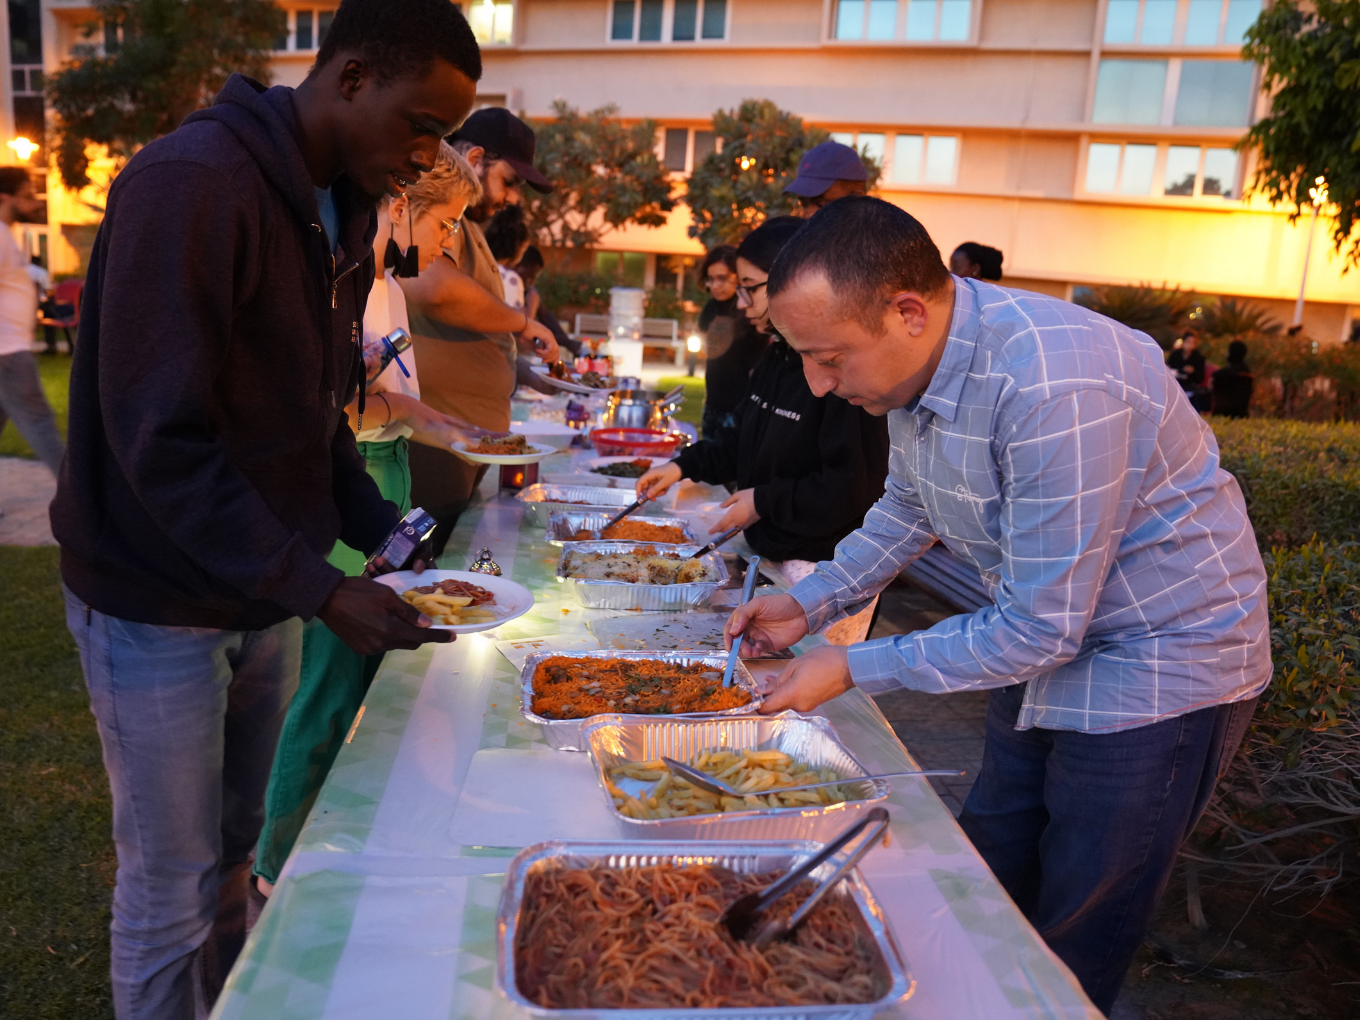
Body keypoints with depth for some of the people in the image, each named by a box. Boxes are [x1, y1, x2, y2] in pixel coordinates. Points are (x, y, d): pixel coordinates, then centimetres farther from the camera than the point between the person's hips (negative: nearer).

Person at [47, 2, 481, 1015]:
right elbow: (160, 441, -25)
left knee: (238, 853, 22)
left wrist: (380, 529, -1)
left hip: (266, 597, 7)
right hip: (160, 608, -7)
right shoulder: (189, 184, -21)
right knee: (170, 898, 9)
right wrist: (318, 589, -26)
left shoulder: (345, 213, 6)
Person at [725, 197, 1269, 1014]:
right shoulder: (920, 360, -7)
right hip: (1050, 639, 8)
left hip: (1163, 665, -8)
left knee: (1071, 954, 7)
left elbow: (1040, 629, -29)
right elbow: (910, 508, 12)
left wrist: (853, 670, -21)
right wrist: (808, 604, 3)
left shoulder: (1052, 389, -35)